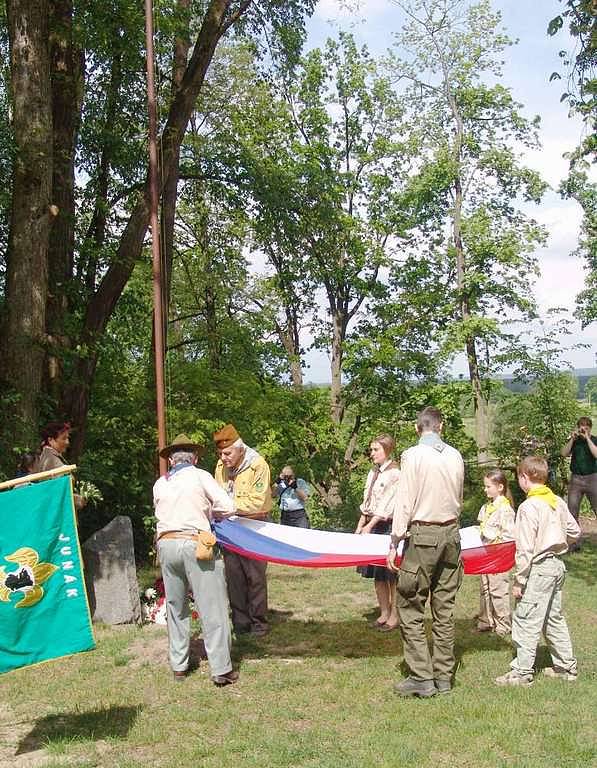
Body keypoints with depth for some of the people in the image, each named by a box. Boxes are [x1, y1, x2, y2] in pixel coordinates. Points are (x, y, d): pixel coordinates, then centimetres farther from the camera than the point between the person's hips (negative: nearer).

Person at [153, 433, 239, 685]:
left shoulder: (159, 484, 12)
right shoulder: (200, 476, 0)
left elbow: (160, 513, 12)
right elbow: (227, 507, -5)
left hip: (166, 544, 5)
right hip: (195, 544, -4)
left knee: (176, 606, 17)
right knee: (212, 608, 0)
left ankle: (178, 666, 23)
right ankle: (221, 669, 1)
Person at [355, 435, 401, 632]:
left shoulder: (395, 473, -10)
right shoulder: (373, 473, 14)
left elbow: (388, 505, -15)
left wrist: (370, 525, -18)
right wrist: (360, 526, 10)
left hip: (388, 525, -8)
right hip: (371, 526, 8)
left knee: (391, 573, -1)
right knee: (377, 574, 10)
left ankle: (394, 616, 8)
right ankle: (384, 613, 19)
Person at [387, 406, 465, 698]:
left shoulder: (413, 455, -10)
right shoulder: (455, 456, 5)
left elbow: (405, 501, -11)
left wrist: (394, 543, -6)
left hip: (423, 535, -5)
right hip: (451, 534, 6)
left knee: (410, 608, 2)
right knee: (444, 609, 11)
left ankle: (422, 678, 1)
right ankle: (443, 676, 18)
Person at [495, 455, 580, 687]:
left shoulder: (529, 506, -17)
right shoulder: (558, 502, 6)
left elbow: (525, 549, -18)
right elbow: (574, 531, 14)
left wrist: (519, 580, -13)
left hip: (539, 568, -9)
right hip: (558, 565, 9)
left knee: (526, 621, -2)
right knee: (554, 618, 19)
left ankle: (522, 672, 2)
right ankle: (566, 666, 27)